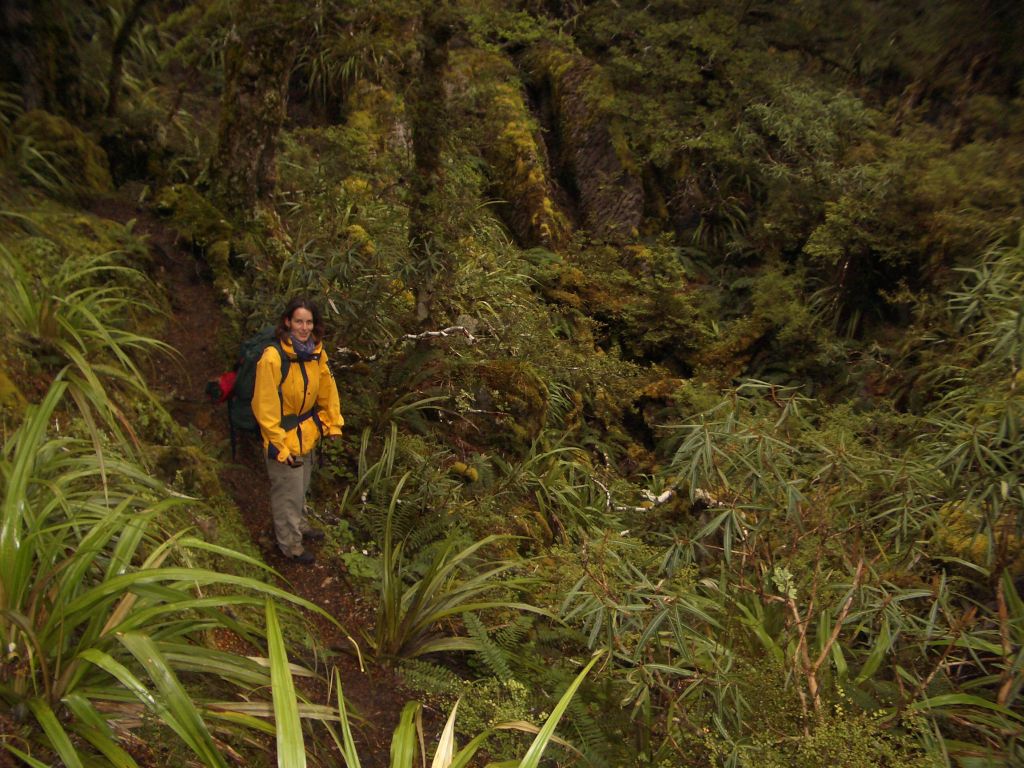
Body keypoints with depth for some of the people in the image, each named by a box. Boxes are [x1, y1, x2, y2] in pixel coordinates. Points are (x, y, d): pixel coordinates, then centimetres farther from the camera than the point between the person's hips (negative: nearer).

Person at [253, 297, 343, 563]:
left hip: (308, 433, 7)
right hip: (284, 437, -6)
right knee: (288, 493, 10)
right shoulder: (273, 357, -26)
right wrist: (281, 446, -20)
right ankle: (290, 543, 31)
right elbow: (264, 406, -22)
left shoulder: (316, 353, -5)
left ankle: (299, 523, 51)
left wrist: (334, 425, 6)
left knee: (302, 487, 27)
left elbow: (328, 391, 6)